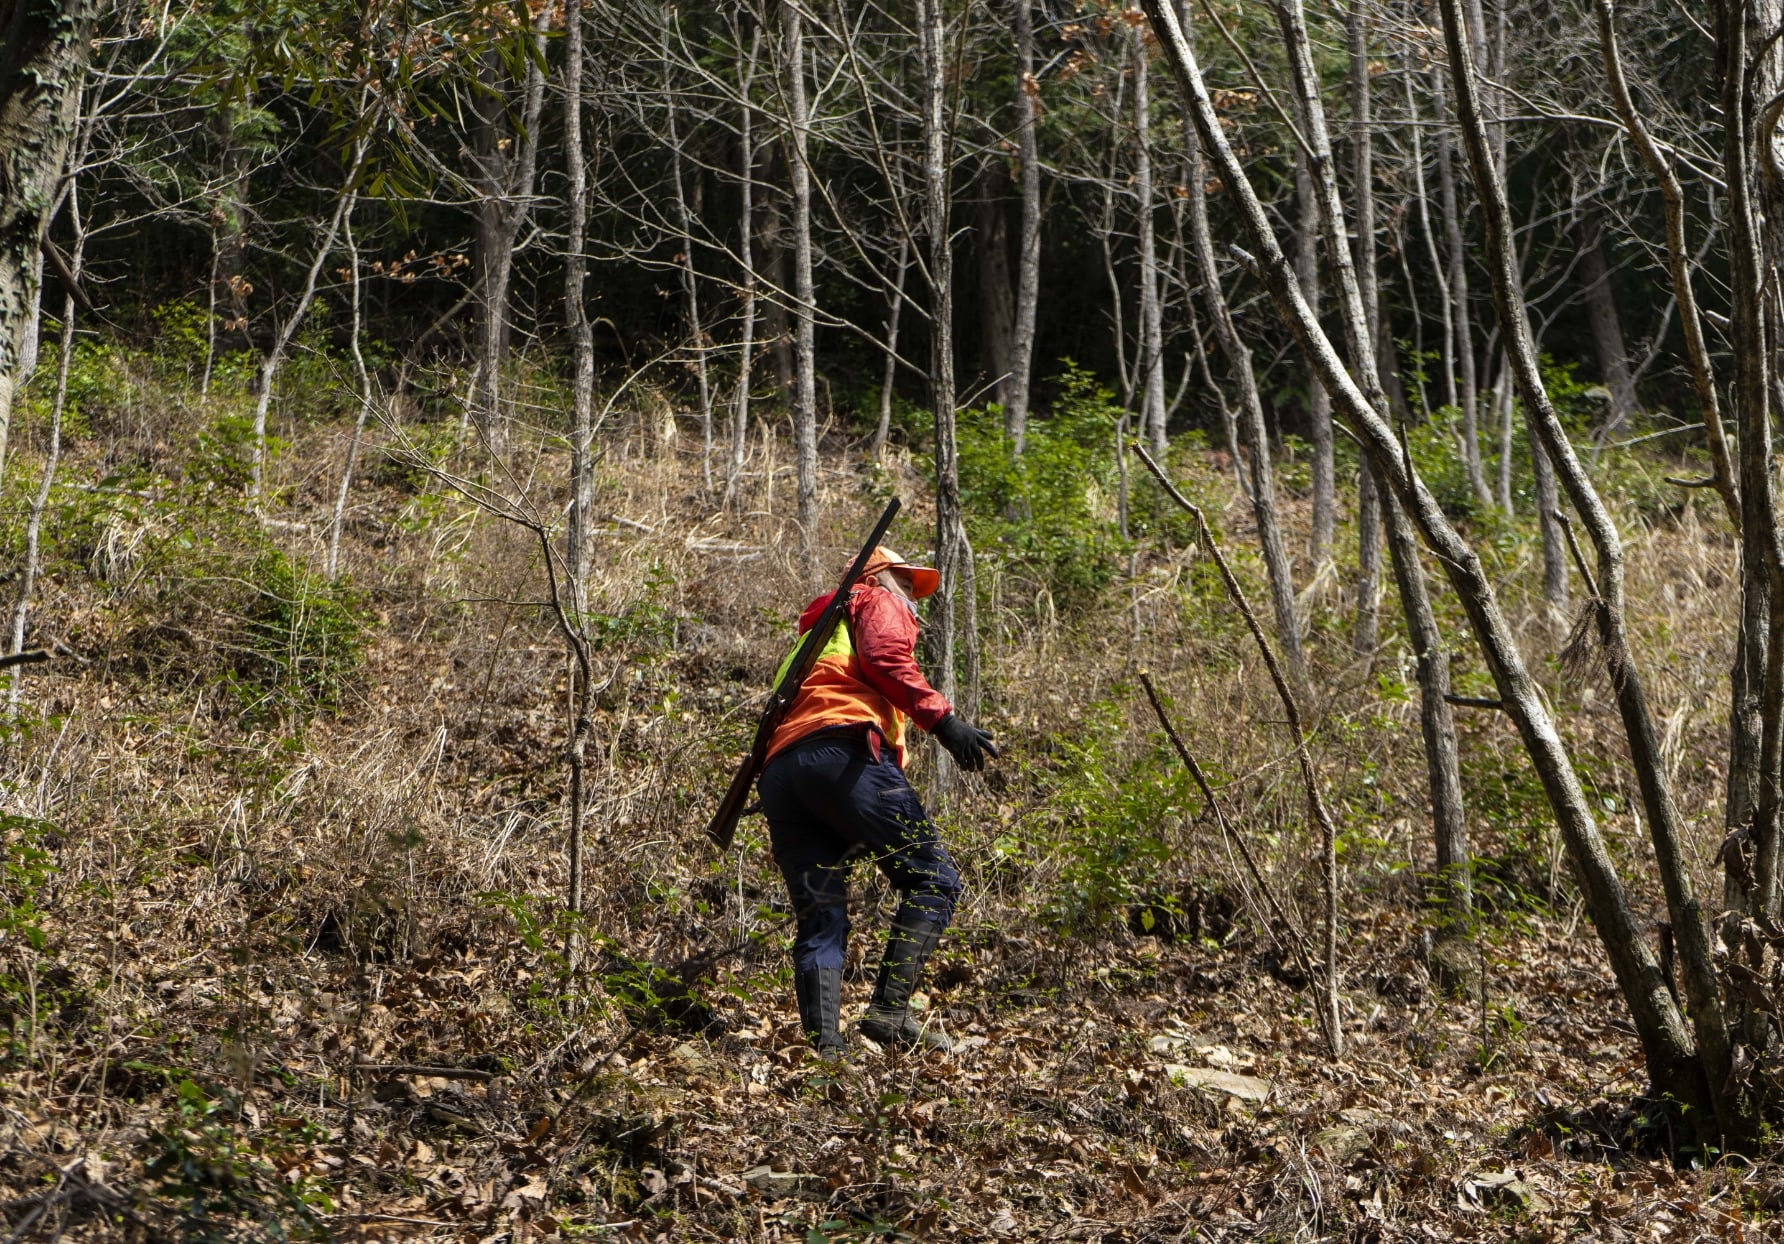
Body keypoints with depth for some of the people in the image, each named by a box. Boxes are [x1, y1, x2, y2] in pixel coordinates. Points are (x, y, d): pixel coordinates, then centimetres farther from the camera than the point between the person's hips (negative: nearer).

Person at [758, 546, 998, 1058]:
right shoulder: (876, 603, 20)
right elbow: (885, 658, -3)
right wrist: (941, 717, -12)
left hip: (779, 772, 8)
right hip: (842, 754, -8)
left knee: (819, 923, 2)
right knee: (934, 879, -8)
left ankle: (823, 1046, -12)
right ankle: (890, 1010, -21)